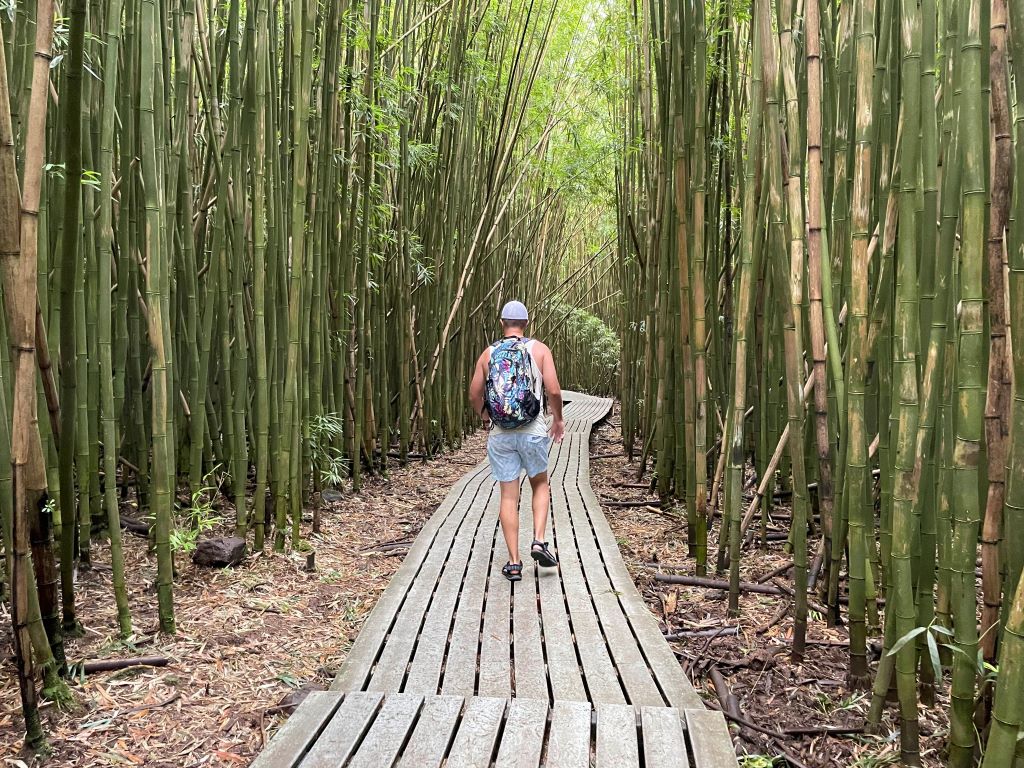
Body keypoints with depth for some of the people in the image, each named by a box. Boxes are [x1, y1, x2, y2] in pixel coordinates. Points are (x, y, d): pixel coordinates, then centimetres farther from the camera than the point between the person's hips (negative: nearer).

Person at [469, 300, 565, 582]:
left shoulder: (489, 354, 4)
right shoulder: (539, 349, -1)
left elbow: (474, 395, 5)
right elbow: (553, 390, -9)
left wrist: (485, 416, 24)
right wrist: (558, 419, 8)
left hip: (500, 434, 1)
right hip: (533, 431, -1)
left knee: (508, 496, 7)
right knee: (540, 485, 21)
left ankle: (514, 562, 8)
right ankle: (539, 541, 5)